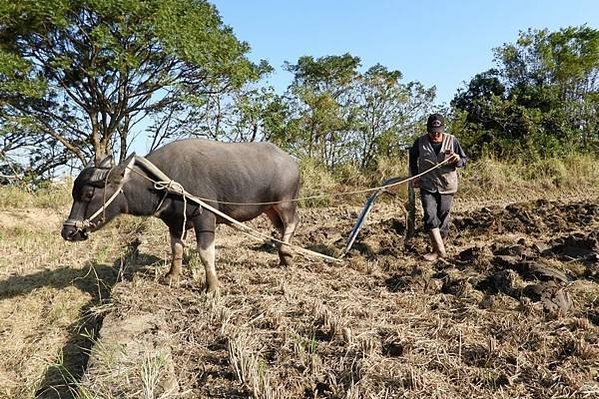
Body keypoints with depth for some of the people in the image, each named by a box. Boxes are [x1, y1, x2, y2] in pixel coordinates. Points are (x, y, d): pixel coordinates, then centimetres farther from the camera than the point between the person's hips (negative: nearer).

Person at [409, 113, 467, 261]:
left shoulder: (452, 140, -5)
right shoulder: (420, 142, -4)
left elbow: (464, 160, 3)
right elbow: (413, 158, 16)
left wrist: (458, 160, -20)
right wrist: (414, 176, 10)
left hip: (446, 186, 0)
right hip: (427, 186, 0)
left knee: (443, 218, 6)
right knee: (430, 215, -14)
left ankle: (438, 249, 20)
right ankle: (440, 250, -10)